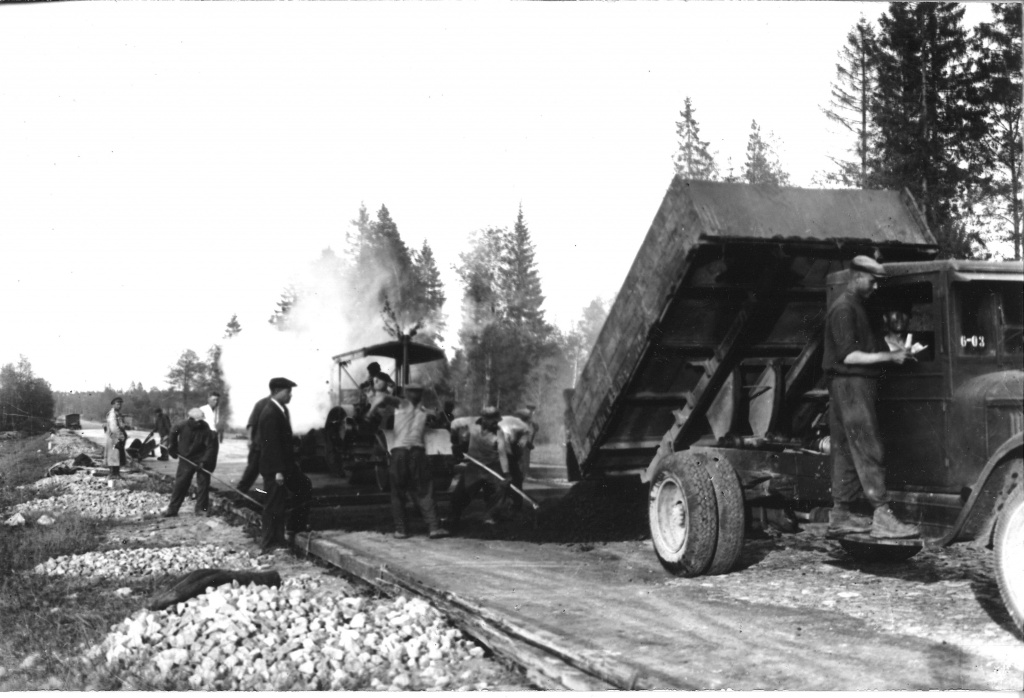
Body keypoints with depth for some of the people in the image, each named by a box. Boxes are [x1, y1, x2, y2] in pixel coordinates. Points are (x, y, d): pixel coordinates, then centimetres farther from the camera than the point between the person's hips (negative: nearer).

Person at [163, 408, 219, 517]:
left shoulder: (206, 430, -20)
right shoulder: (182, 426, -13)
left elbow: (211, 447, -16)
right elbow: (173, 433, 9)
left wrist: (204, 461, -23)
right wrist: (172, 447, 9)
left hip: (201, 461, -2)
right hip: (186, 460, 2)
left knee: (203, 484, -1)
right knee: (180, 484, 2)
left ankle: (201, 509, 10)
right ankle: (172, 509, 7)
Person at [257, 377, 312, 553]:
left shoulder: (281, 410, 7)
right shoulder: (270, 415, -22)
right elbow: (272, 445, -24)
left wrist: (291, 463, 19)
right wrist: (278, 471, -24)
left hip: (285, 464, 10)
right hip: (274, 468, -10)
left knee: (304, 488, 17)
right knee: (275, 506, -1)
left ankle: (292, 530, 25)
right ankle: (270, 544, 9)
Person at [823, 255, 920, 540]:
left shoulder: (857, 307, 20)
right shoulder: (843, 309, -12)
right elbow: (848, 356, -18)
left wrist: (892, 352, 11)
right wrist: (889, 357, -19)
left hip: (858, 385, 10)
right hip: (851, 385, -10)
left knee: (847, 452, 10)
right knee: (868, 450, -12)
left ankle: (840, 515, 14)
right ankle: (882, 516, -15)